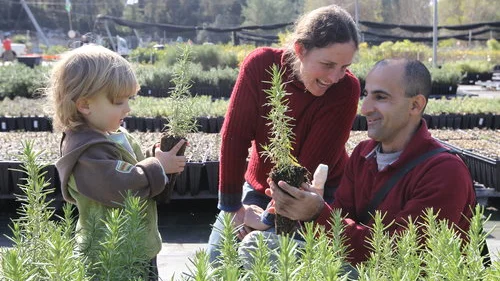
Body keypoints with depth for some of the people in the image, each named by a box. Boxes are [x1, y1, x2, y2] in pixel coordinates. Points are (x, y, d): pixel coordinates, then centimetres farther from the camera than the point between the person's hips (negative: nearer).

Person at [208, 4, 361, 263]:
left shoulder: (346, 89, -24)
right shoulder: (260, 64, -19)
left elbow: (313, 164, -22)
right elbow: (234, 136, -16)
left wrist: (270, 219, -20)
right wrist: (231, 206, -12)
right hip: (258, 186, 2)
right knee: (218, 258, 1)